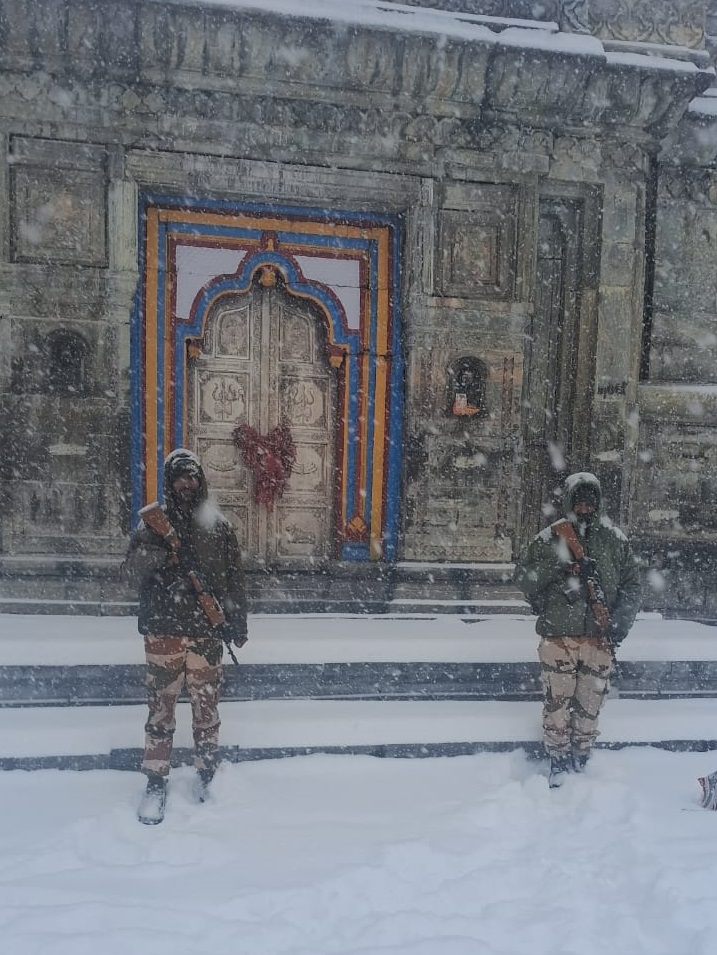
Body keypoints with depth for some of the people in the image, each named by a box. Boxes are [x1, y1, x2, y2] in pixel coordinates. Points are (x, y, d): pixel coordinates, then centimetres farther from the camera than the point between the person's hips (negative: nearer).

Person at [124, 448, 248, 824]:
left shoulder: (219, 525, 6)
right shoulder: (153, 522, 3)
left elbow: (234, 579, 9)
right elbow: (132, 572, -6)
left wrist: (237, 623, 4)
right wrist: (155, 551, -25)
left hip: (206, 631, 1)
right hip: (162, 631, -1)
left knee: (206, 706, 9)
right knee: (161, 705, 3)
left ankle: (206, 775, 26)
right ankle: (155, 782, 16)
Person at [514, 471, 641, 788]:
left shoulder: (615, 539, 7)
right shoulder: (549, 538, 1)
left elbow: (632, 584, 10)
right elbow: (522, 576, 1)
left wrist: (619, 623, -2)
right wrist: (558, 569, -14)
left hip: (600, 639, 2)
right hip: (558, 635, -2)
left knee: (589, 704, 9)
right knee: (557, 702, 2)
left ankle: (581, 762, 26)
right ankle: (558, 762, 19)